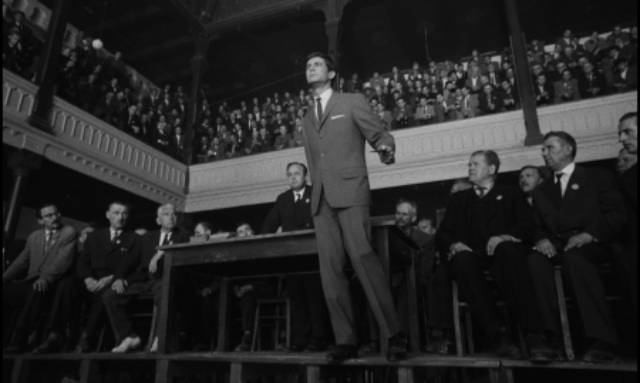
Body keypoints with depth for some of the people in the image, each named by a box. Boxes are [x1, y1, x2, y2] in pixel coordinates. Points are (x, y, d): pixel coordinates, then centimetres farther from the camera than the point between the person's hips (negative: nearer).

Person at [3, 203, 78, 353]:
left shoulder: (69, 233, 3)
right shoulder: (33, 237, 23)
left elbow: (64, 260, -10)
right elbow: (21, 262, 19)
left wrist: (46, 278, -25)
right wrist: (4, 278, 1)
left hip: (52, 284, -5)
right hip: (31, 283, 6)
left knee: (37, 291, -35)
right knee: (5, 290, -19)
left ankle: (18, 340, -28)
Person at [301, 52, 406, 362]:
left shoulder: (352, 102, 11)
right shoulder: (307, 119, 25)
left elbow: (380, 134, 6)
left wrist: (385, 148, -18)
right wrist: (316, 193, 16)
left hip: (349, 190, -5)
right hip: (321, 199, 5)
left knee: (362, 256, -18)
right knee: (330, 269, -3)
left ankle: (394, 334, -10)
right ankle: (345, 341, 1)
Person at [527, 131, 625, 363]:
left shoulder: (597, 178, 15)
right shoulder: (541, 192, 27)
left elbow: (616, 215, 2)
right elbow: (537, 227, 16)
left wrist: (589, 235, -16)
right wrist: (541, 240, -8)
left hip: (592, 245, -3)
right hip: (555, 247, 3)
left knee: (574, 257, -38)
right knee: (535, 260, -32)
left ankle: (602, 341, -34)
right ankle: (549, 336, -34)